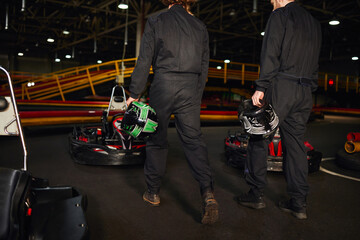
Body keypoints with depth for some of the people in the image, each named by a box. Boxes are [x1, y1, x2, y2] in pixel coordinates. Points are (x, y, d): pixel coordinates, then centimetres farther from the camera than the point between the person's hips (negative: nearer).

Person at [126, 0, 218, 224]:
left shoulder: (155, 22, 4)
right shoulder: (200, 26, 13)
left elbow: (144, 61, -2)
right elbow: (204, 66, 12)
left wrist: (134, 94, 2)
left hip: (163, 85, -2)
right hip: (190, 88, 2)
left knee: (157, 138, 10)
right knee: (194, 139, 3)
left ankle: (153, 192, 21)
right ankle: (208, 192, -11)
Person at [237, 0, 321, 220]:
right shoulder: (315, 23, 22)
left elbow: (270, 54, -12)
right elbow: (315, 62, 19)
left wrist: (261, 88, -15)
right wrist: (309, 90, 19)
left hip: (281, 88, -7)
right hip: (305, 92, 7)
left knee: (259, 139, 2)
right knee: (296, 145, 8)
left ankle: (257, 194, 7)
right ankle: (299, 203, 11)